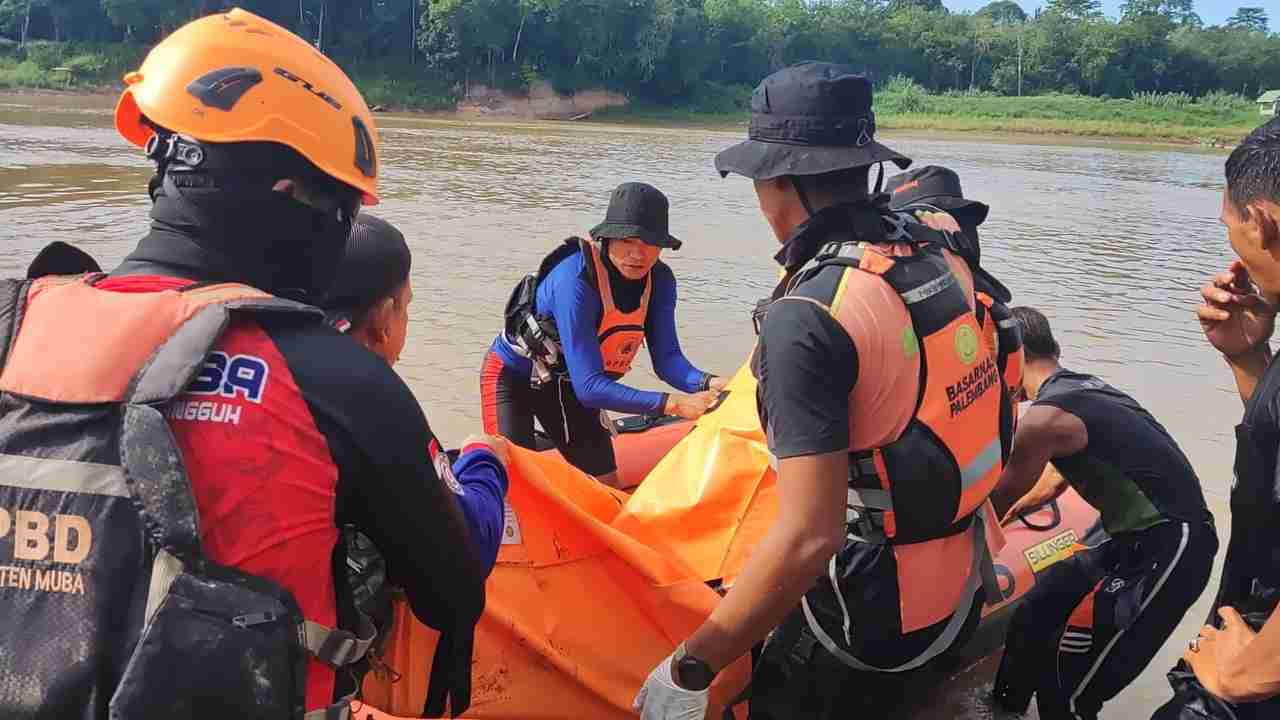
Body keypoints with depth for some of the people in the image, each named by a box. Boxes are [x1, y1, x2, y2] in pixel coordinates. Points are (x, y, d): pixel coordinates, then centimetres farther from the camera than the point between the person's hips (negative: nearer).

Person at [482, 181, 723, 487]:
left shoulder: (659, 280, -17)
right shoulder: (575, 279, -37)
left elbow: (667, 358, -17)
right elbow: (590, 386, -39)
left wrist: (706, 384, -38)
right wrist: (672, 403, -46)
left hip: (567, 384, 7)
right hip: (513, 377, -6)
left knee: (607, 490, 11)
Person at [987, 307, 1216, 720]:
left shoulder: (1044, 417, -17)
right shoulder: (1084, 389, 12)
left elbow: (1002, 496, -2)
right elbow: (1058, 479, 28)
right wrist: (1012, 511, 43)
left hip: (1166, 550, -10)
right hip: (1139, 538, 10)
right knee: (1033, 619, 19)